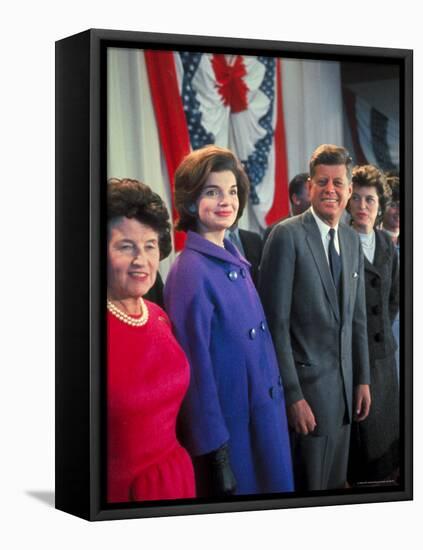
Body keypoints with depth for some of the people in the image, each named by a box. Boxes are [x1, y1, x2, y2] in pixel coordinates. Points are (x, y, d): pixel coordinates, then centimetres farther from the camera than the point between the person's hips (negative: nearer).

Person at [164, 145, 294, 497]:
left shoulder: (233, 258, 6)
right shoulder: (191, 271, -19)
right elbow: (196, 366, -19)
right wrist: (215, 449, -19)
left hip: (263, 418, 8)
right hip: (231, 426, -8)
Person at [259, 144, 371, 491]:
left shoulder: (352, 240, 10)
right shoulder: (288, 236, -13)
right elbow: (275, 322, -15)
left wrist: (363, 379, 13)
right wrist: (292, 395, -17)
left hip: (345, 384, 7)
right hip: (306, 384, -7)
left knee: (336, 481, 16)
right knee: (308, 484, 2)